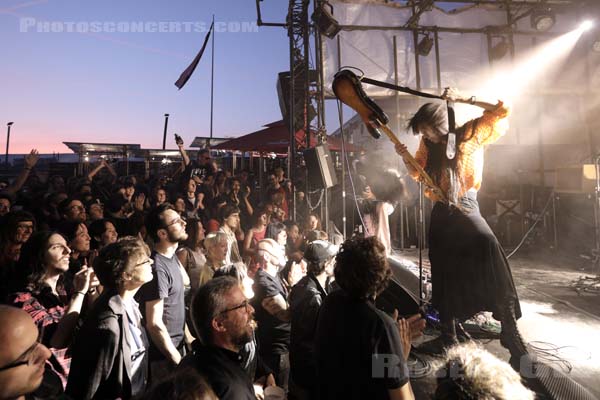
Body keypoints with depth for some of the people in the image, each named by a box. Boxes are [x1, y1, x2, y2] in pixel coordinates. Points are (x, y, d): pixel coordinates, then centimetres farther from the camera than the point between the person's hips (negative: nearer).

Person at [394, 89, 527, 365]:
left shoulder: (470, 133, -3)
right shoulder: (428, 143, 8)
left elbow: (502, 110, -11)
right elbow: (417, 173, 16)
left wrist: (462, 99, -15)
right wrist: (406, 158, -4)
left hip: (464, 206, -5)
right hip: (440, 211, 5)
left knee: (488, 246, -32)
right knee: (443, 276, 10)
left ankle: (511, 331, -17)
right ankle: (447, 336, 26)